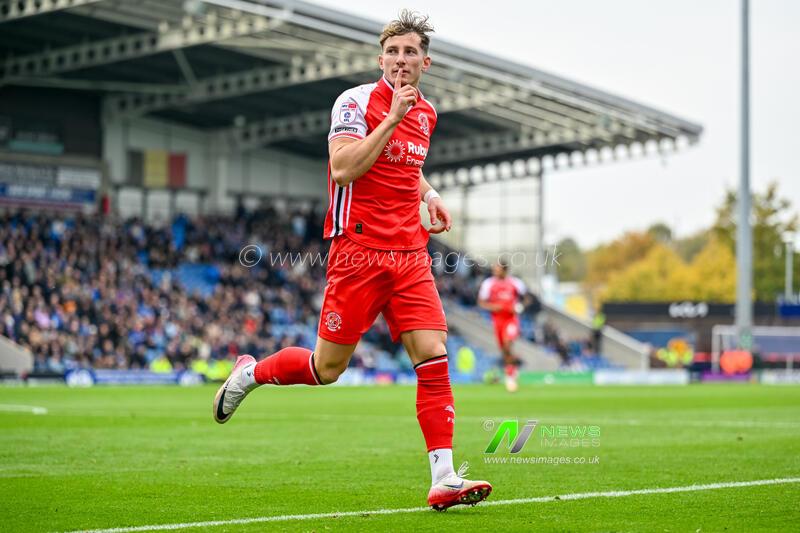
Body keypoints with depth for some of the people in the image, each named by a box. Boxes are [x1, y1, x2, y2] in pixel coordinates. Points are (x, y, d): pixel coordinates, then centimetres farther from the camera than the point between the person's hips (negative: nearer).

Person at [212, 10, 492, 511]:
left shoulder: (426, 112, 13)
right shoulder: (357, 101, -8)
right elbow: (342, 169, -21)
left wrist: (430, 196, 13)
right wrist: (392, 117, -21)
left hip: (410, 254, 5)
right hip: (359, 251, -5)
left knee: (433, 356, -9)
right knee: (327, 369, 2)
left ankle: (444, 479, -10)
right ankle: (250, 372, 32)